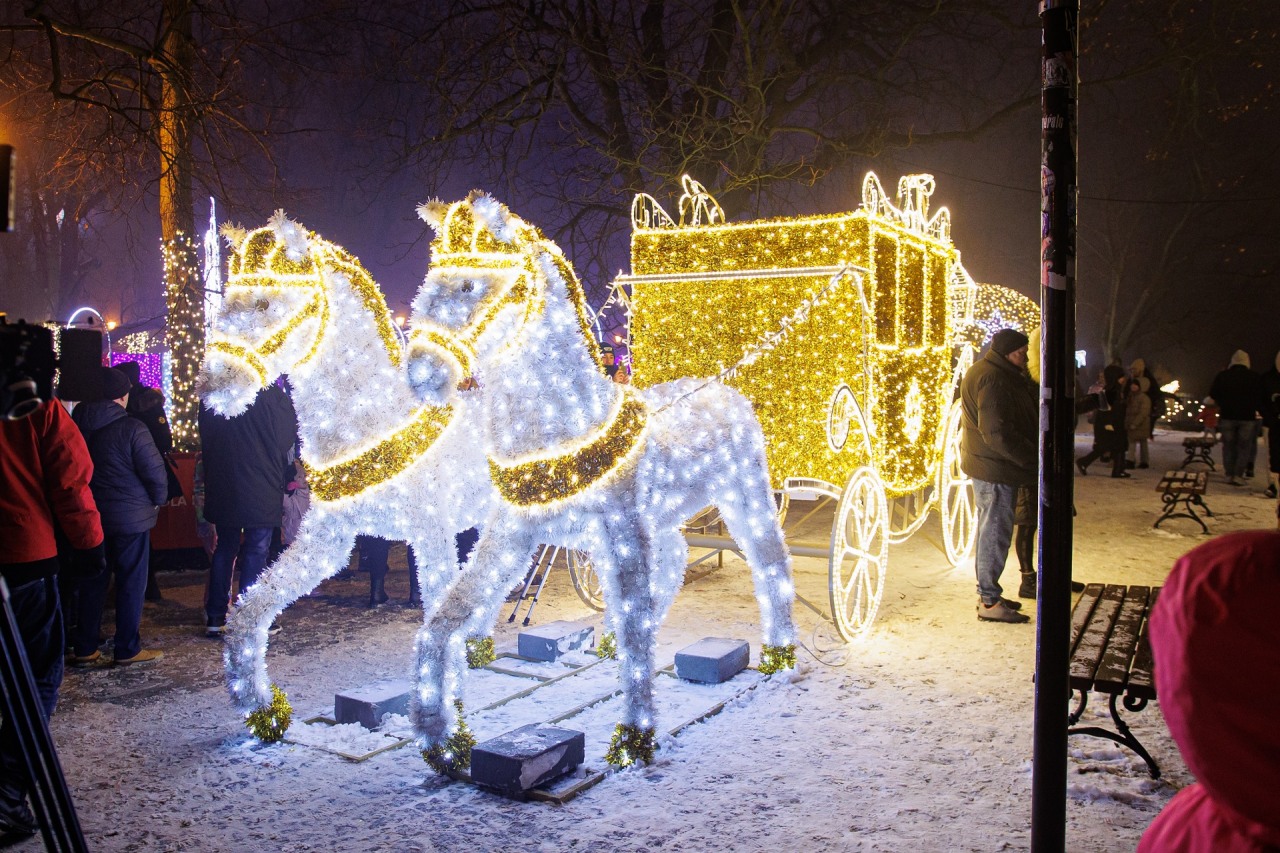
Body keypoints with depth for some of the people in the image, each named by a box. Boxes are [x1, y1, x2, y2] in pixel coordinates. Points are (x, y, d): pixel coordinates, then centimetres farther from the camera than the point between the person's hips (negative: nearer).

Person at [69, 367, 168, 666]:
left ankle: (84, 649, 19)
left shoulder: (78, 425, 2)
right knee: (131, 584, 4)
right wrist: (157, 500, 3)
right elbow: (155, 471, -15)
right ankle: (128, 649, 10)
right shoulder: (131, 428, -16)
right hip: (130, 516, -6)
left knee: (91, 583, 14)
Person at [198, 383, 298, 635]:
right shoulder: (272, 395, -14)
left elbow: (205, 442, 10)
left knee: (224, 549, 15)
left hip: (222, 489, 5)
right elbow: (287, 439, -8)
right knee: (256, 551, 3)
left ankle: (215, 617, 21)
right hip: (262, 491, -5)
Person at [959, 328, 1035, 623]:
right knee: (996, 531, -4)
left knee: (992, 530, 18)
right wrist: (1031, 459, -19)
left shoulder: (992, 373, 16)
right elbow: (997, 433, -25)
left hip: (991, 466, 11)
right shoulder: (993, 379, -20)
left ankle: (988, 593, 29)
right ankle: (989, 601, 3)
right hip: (995, 469, -11)